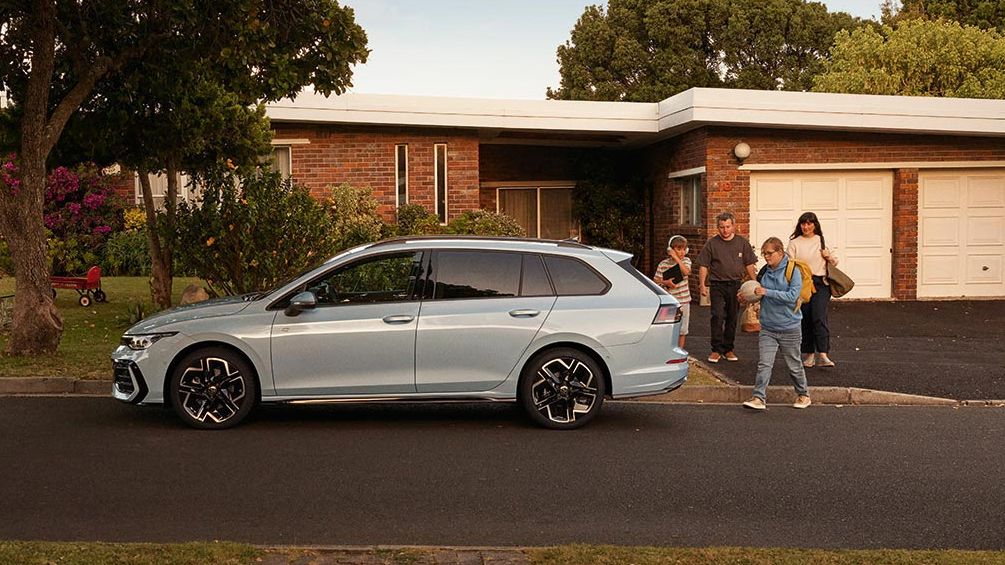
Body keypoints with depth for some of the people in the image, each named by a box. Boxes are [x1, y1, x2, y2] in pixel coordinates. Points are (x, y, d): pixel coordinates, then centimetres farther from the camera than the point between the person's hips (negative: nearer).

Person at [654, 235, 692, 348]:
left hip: (683, 300, 3)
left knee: (682, 329, 10)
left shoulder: (685, 261, 2)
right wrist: (665, 282, -21)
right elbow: (656, 281, -2)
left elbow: (686, 272, -19)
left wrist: (676, 258, -19)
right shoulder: (663, 264, -4)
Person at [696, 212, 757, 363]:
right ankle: (716, 350, -4)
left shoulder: (742, 242, 6)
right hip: (718, 285, -2)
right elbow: (703, 266, 2)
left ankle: (728, 349, 19)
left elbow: (749, 265, 9)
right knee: (717, 316, -10)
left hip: (736, 285, 2)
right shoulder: (712, 243, 1)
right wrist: (702, 284, -7)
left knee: (732, 318, 9)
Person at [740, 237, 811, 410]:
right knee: (764, 364, -7)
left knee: (794, 365, 11)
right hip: (768, 327, 4)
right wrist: (746, 296, -1)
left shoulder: (792, 271, -10)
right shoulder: (765, 272, 6)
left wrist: (767, 292, -24)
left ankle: (803, 394, 30)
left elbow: (792, 296, -21)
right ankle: (759, 398, -8)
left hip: (789, 328, -4)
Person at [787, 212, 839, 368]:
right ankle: (809, 355, 13)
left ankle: (823, 355, -20)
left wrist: (829, 257, 0)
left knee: (819, 317, -15)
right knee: (805, 319, 3)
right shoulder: (794, 243, 7)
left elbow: (835, 263, 21)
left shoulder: (823, 241, 13)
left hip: (820, 284, 0)